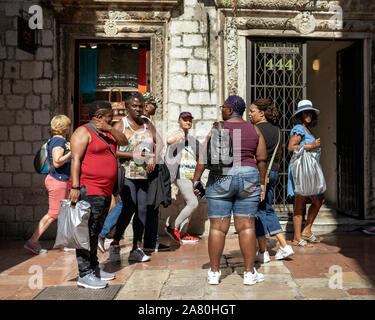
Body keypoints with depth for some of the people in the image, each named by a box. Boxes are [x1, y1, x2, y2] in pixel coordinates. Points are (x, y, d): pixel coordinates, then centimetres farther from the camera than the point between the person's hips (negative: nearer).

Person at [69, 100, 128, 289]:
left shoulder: (106, 132, 19)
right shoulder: (84, 132, -8)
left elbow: (124, 142, 11)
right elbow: (76, 160, -15)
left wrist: (109, 129, -3)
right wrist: (75, 187, -23)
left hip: (105, 192, 9)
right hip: (89, 191, -9)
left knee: (95, 232, 15)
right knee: (87, 232, -7)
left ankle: (94, 269, 24)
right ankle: (84, 274, -3)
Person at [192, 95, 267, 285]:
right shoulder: (254, 130, 6)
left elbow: (204, 157, -7)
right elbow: (262, 159, 5)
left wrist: (196, 179, 0)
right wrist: (261, 183, 12)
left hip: (220, 179, -2)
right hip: (248, 178, 3)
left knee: (218, 227, 2)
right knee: (246, 226, 5)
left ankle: (214, 273, 9)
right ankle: (249, 273, 9)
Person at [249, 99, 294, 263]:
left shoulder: (256, 129, -13)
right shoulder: (276, 130, 13)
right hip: (273, 172, 8)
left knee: (257, 212, 1)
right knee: (267, 210, 17)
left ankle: (263, 252, 8)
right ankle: (284, 246, 14)